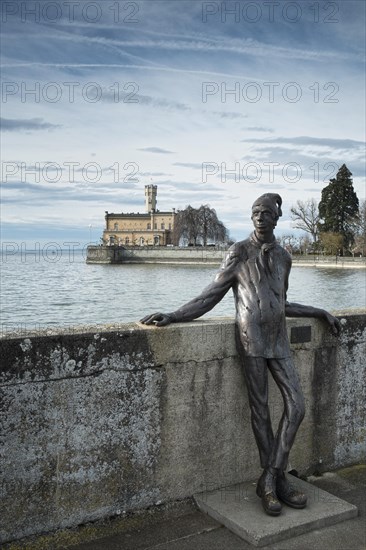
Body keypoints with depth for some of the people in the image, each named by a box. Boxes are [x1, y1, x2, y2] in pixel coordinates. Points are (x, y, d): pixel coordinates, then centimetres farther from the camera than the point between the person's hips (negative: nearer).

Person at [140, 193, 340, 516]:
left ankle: (270, 480, 8)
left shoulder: (283, 257, 16)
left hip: (279, 340, 5)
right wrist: (172, 316, -13)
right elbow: (211, 297, -1)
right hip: (251, 338, -5)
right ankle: (276, 480, 15)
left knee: (296, 407, -2)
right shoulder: (239, 253, 1)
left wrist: (321, 313, 29)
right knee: (260, 410, 1)